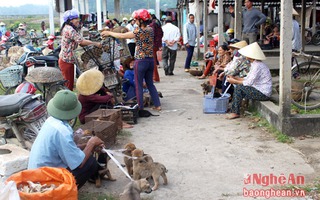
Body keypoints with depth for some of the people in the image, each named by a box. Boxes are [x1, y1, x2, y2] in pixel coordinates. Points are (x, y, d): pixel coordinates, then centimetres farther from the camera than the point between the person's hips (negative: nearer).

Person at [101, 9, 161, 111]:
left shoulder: (138, 32, -16)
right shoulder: (150, 30, 4)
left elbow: (122, 36, -8)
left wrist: (109, 33, 4)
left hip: (141, 61, -7)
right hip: (151, 60, 7)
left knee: (139, 85, 4)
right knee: (150, 84, 17)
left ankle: (140, 107, 9)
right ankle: (157, 105, 17)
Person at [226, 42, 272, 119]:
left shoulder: (257, 66, -20)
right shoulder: (254, 64, 11)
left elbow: (249, 82, -21)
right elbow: (248, 78, 15)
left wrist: (234, 81, -12)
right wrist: (235, 78, 5)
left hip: (263, 93, -10)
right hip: (261, 90, 10)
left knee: (239, 87, -13)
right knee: (239, 86, 7)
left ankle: (235, 113, -6)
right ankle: (233, 110, 8)